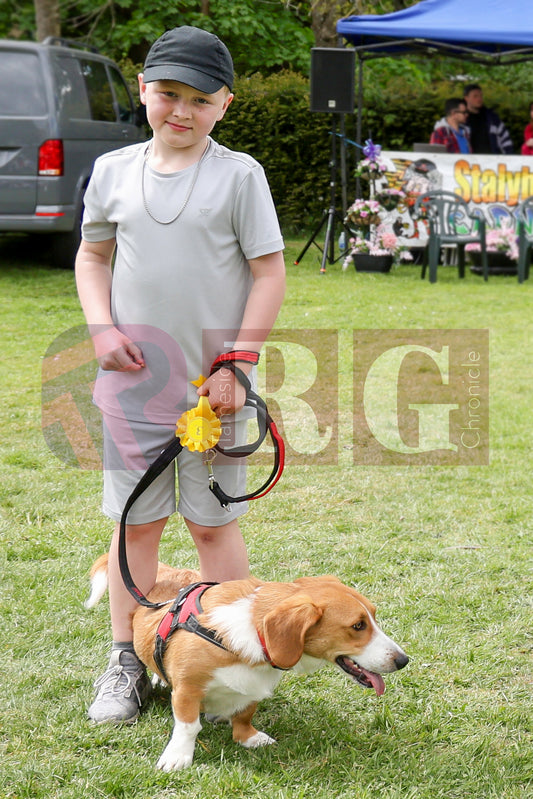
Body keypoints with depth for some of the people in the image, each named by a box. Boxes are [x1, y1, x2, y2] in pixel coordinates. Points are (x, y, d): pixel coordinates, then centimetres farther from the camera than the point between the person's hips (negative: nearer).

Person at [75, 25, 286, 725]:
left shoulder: (239, 176, -6)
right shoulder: (113, 171, 4)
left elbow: (269, 273, -6)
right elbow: (93, 255, 15)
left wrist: (237, 364, -10)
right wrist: (101, 326, -2)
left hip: (213, 381, -3)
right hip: (132, 379, 3)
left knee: (214, 523, 5)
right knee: (135, 521, 9)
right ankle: (126, 662, 21)